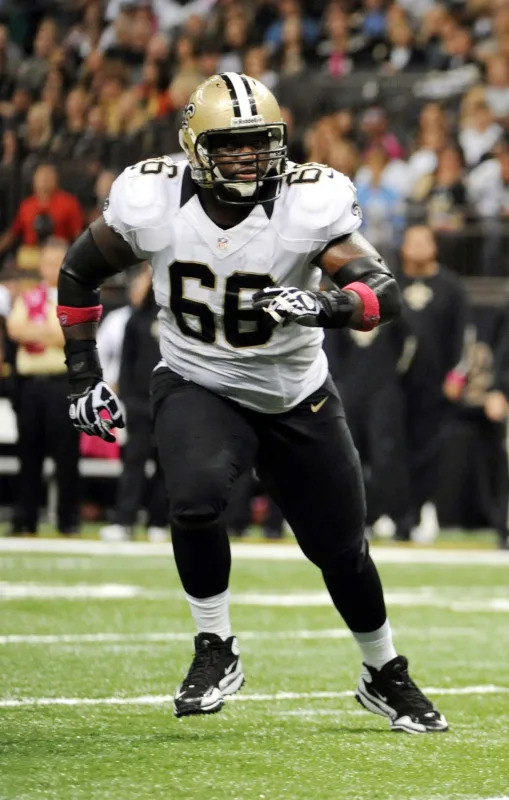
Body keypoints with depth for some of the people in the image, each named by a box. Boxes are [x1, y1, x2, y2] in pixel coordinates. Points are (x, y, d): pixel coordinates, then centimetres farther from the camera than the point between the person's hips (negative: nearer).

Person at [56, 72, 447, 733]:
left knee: (341, 549, 9)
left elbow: (384, 291, -30)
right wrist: (83, 376, -3)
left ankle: (385, 676, 37)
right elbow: (80, 272, 0)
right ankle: (217, 651, -8)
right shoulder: (153, 201, -17)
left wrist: (324, 306, -50)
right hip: (197, 387, -1)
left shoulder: (310, 203, -22)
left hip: (297, 398, 1)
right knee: (197, 495, -31)